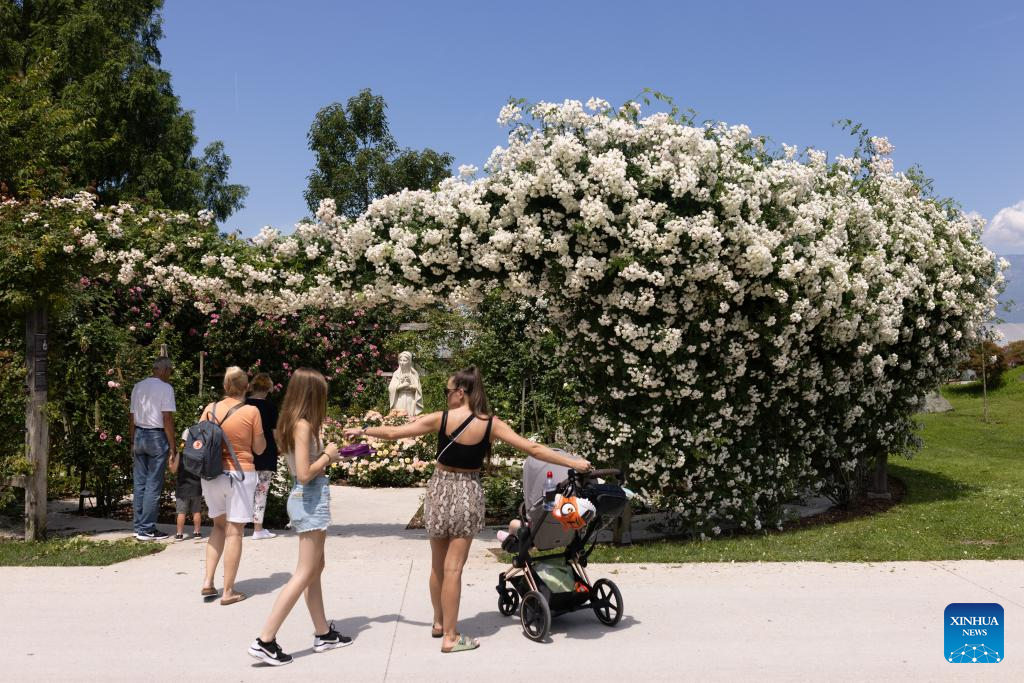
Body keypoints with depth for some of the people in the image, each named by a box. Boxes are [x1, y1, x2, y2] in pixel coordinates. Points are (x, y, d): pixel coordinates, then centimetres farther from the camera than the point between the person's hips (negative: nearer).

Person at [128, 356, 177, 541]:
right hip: (157, 436, -6)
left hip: (139, 435, 6)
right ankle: (146, 529, 1)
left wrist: (132, 442, 20)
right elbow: (167, 418, -13)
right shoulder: (165, 388, -9)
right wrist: (173, 446, -10)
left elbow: (131, 417, 13)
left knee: (139, 483, 12)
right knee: (153, 485, -1)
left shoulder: (138, 387, 11)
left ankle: (138, 526, 17)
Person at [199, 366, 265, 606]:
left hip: (211, 474, 4)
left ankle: (208, 582, 12)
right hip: (240, 474, -4)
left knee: (219, 525, 21)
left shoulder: (210, 409, 1)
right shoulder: (251, 412, -8)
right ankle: (228, 591, 7)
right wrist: (262, 433, 15)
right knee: (234, 532, 3)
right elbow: (259, 448, -1)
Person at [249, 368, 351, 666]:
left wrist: (329, 456, 11)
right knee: (305, 573, -4)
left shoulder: (292, 423, 9)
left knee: (316, 569, 17)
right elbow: (305, 474, -23)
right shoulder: (303, 425, -18)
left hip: (308, 499, 10)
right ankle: (265, 640, -3)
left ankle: (323, 633, 28)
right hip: (311, 500, -10)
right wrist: (327, 456, -10)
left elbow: (302, 466, 11)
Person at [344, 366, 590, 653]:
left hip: (440, 490, 1)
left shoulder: (441, 419, -9)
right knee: (453, 568, 1)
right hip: (468, 494, -1)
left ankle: (439, 623, 32)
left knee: (437, 565, 17)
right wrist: (573, 462, 0)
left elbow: (393, 433, -3)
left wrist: (361, 431, 14)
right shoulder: (491, 424, -9)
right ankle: (450, 637, 6)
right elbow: (533, 449, -8)